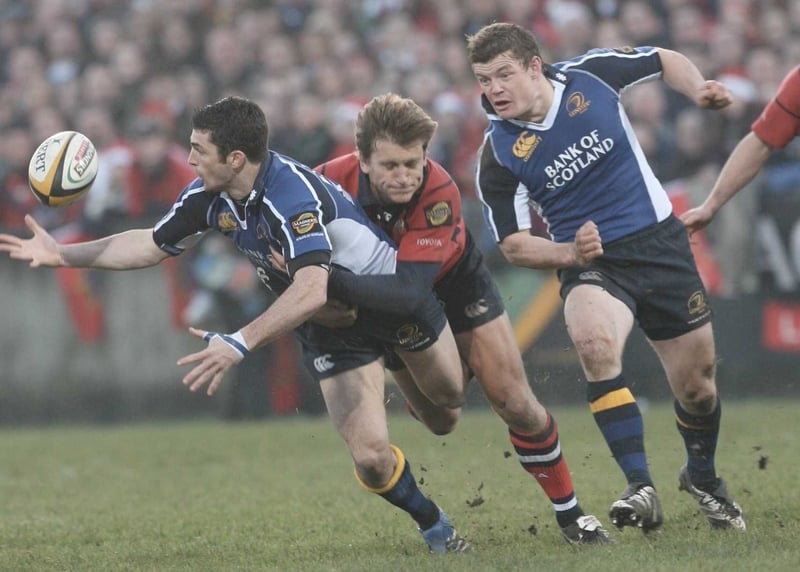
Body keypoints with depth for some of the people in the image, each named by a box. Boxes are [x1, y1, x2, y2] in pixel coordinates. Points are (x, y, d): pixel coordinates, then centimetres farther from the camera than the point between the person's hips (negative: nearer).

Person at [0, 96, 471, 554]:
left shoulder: (294, 193, -38)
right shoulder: (209, 196, -13)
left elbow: (311, 290, -48)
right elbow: (153, 244, 2)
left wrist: (240, 344, -54)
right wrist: (61, 254, -2)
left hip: (393, 297, -5)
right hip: (329, 327, 5)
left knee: (449, 395, 18)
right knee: (371, 458, -9)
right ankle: (434, 526, 19)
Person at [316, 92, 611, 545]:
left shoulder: (440, 193, -40)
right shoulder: (333, 181, -33)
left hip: (456, 282, -2)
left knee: (516, 404, -6)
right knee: (440, 423, 11)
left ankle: (570, 513, 11)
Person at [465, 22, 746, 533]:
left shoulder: (590, 76, -10)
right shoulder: (499, 155, -12)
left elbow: (665, 61, 9)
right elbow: (513, 243, -4)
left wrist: (700, 92, -9)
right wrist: (570, 253, -21)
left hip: (659, 242, 2)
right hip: (589, 263, -2)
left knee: (697, 385, 8)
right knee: (595, 343, -34)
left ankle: (702, 476, 41)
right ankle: (642, 491, -31)